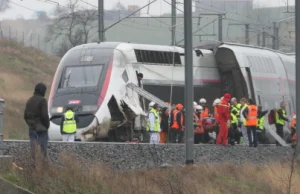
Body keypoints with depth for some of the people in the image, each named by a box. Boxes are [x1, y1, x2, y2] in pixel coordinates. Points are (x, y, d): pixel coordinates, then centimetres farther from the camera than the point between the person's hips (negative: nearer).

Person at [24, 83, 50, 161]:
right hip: (41, 128, -6)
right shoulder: (42, 100, -11)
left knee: (33, 148, 6)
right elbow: (44, 115, -16)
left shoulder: (29, 100, 11)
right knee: (42, 149, -5)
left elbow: (25, 116, 12)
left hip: (31, 128, 6)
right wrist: (47, 125, -2)